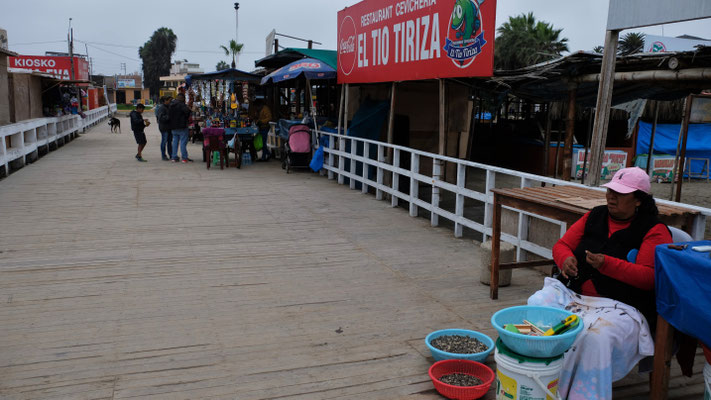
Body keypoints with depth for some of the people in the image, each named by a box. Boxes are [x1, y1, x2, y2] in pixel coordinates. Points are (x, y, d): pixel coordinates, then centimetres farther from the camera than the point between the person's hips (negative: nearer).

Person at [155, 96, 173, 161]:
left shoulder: (169, 107, 14)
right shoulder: (161, 108, -13)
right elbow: (161, 117, -23)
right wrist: (169, 117, -28)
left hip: (169, 127, 8)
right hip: (164, 128, -8)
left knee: (170, 141, 14)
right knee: (164, 141, -3)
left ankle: (171, 154, 22)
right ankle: (163, 156, 4)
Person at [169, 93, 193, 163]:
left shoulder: (171, 105, 12)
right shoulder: (181, 104, -13)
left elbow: (169, 115, 18)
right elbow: (187, 111, -27)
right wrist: (187, 117, -8)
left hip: (173, 127, 8)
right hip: (181, 126, -7)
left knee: (175, 141, 13)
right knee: (183, 142, -4)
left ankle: (174, 157, 13)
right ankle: (184, 157, -3)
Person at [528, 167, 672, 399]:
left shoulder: (654, 231, 1)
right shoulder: (595, 216, 15)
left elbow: (649, 277, -10)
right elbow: (562, 245, 16)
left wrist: (607, 264, -24)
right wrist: (566, 259, -9)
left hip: (618, 304, -4)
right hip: (571, 291, 5)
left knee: (594, 336, -36)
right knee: (536, 306, -25)